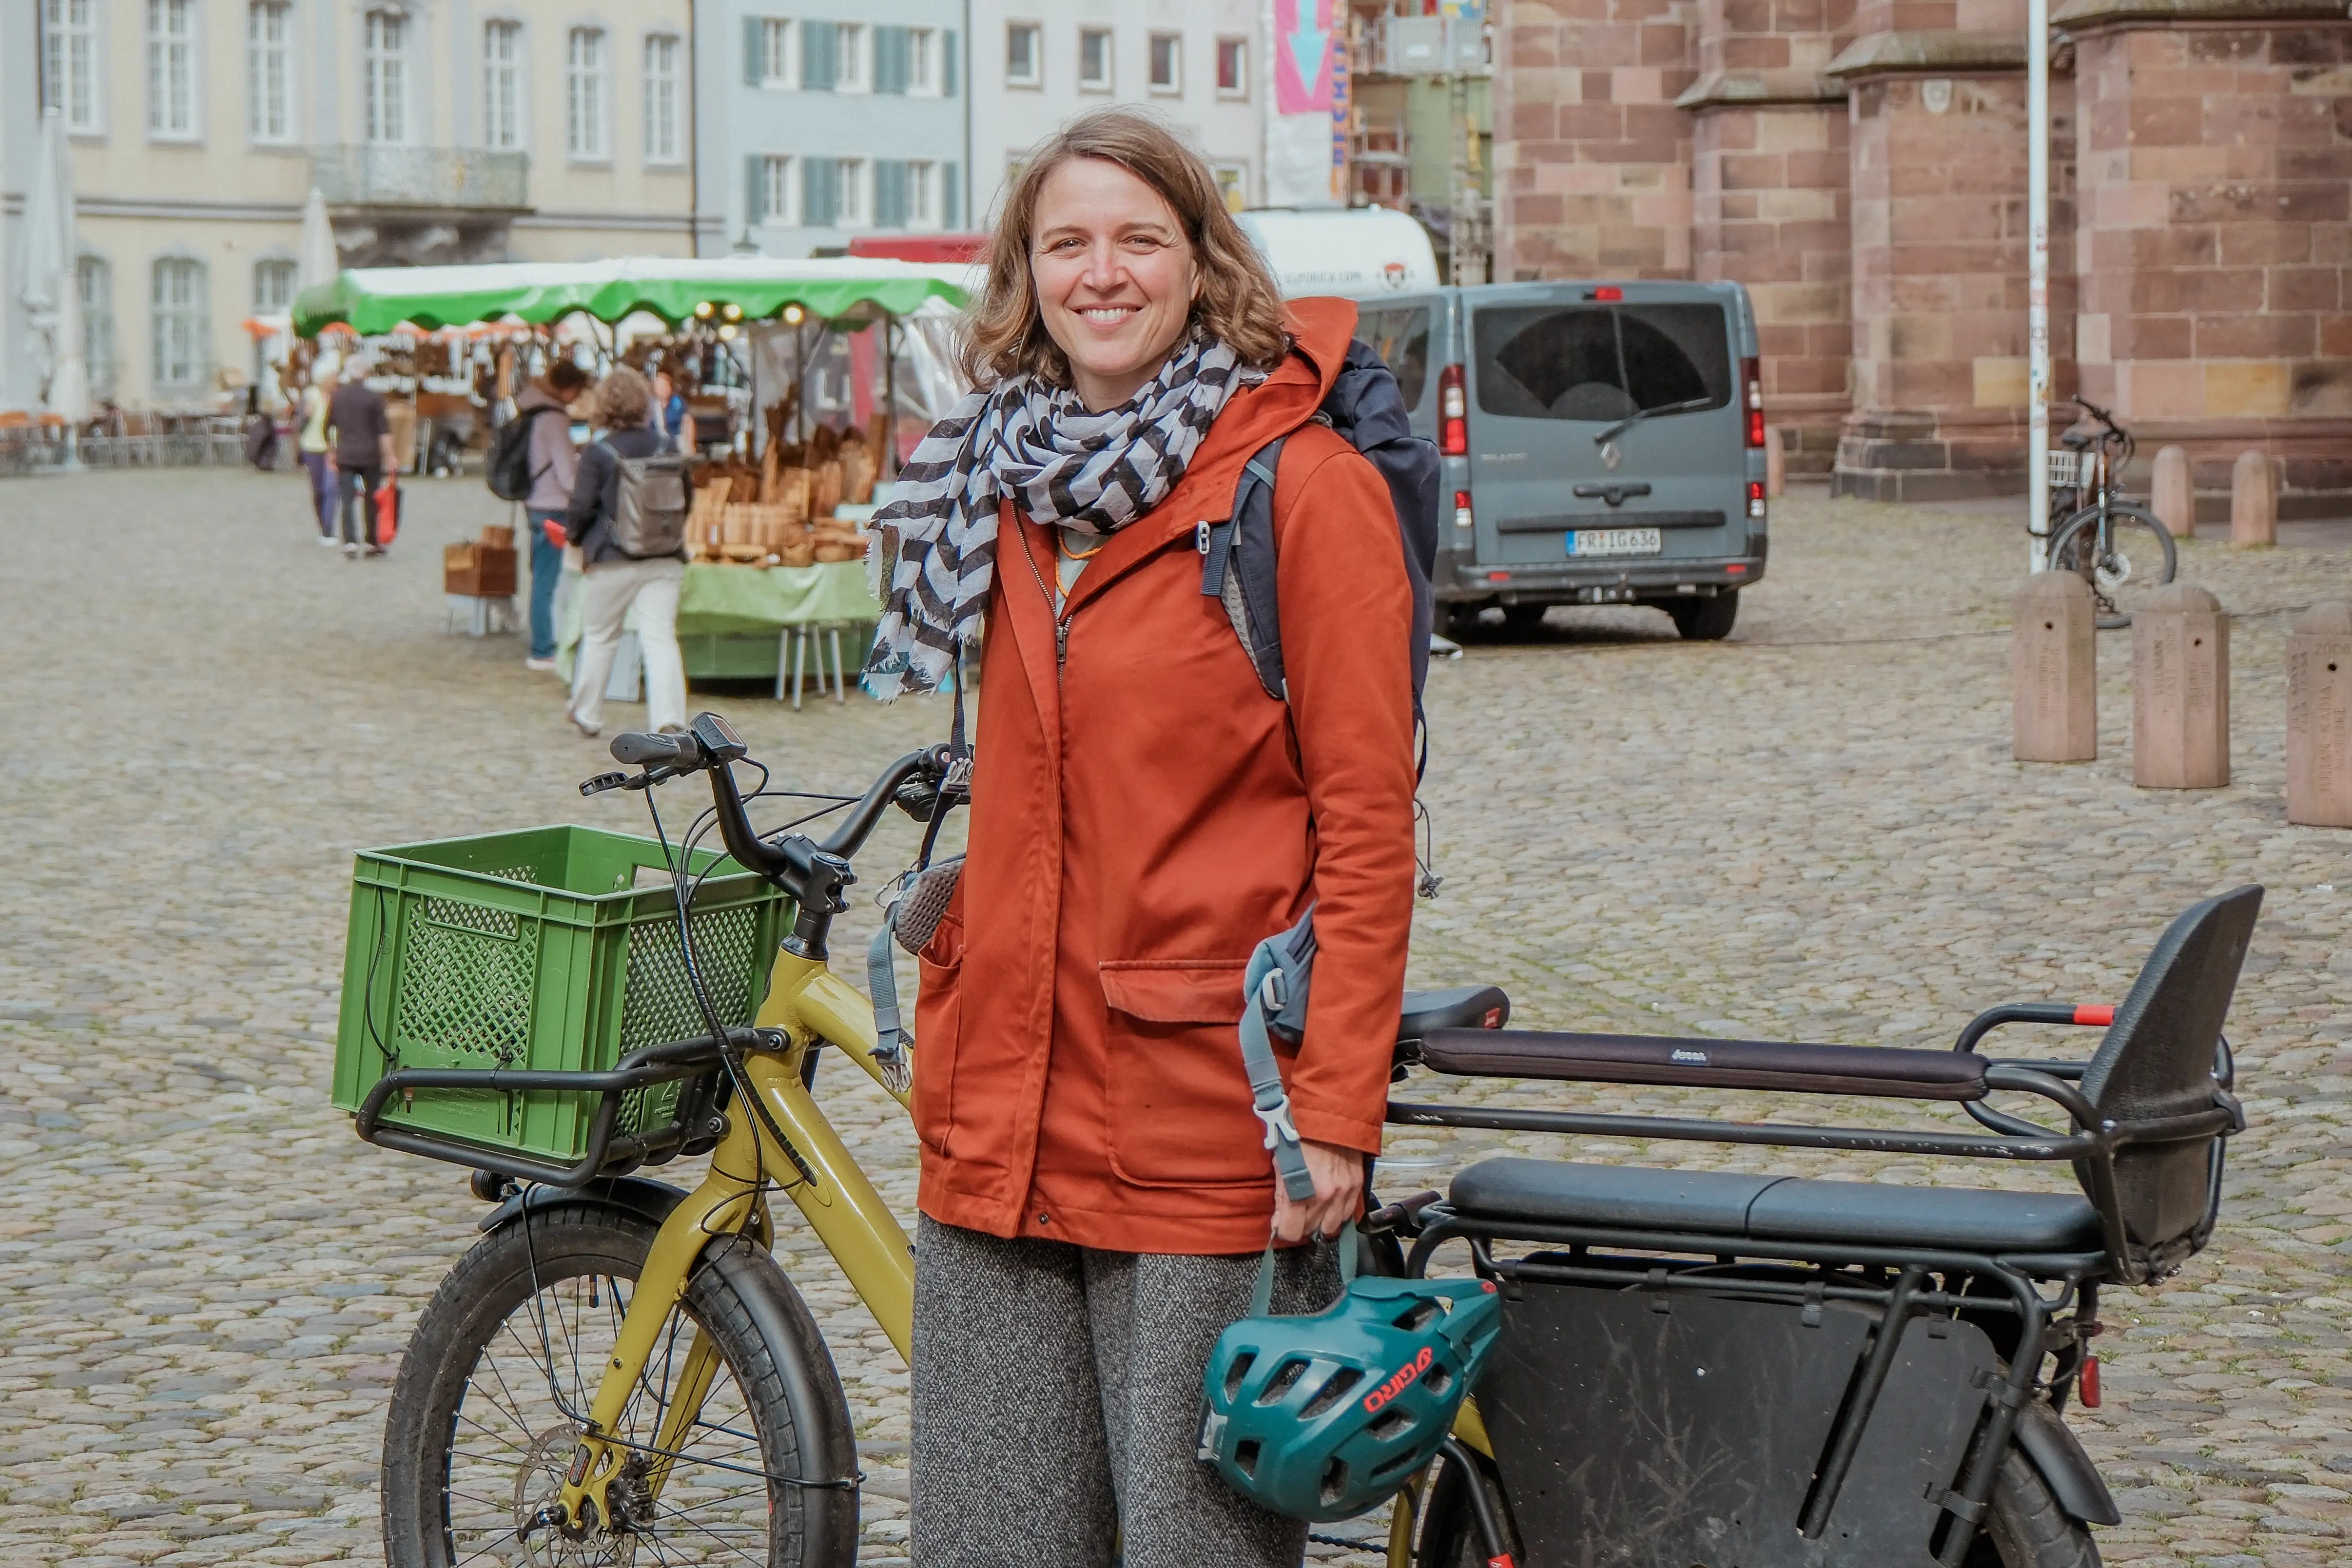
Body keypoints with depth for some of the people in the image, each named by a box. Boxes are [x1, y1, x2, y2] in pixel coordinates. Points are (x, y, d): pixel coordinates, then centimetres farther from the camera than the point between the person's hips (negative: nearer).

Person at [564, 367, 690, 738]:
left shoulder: (598, 453, -10)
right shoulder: (667, 449, 1)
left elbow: (583, 507, -9)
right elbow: (687, 499, 10)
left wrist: (573, 535, 11)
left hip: (613, 559, -2)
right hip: (664, 558, 2)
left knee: (600, 638, 14)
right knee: (660, 637, -2)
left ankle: (587, 714, 26)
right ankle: (669, 717, -15)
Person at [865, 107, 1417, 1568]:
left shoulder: (1304, 483, -6)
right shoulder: (997, 487, 13)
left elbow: (1367, 825, -9)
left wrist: (1336, 1113, -14)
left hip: (1204, 1115, -6)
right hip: (1001, 1116, 6)